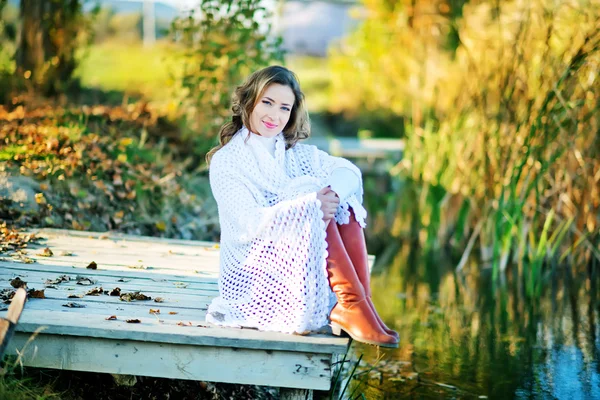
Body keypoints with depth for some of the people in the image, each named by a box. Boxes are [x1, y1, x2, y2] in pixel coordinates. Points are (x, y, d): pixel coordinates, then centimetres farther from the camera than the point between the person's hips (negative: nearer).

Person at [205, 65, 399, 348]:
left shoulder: (296, 153, 12)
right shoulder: (226, 161, -6)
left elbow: (348, 170, -4)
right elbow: (250, 224, -21)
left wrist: (333, 194, -28)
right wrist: (311, 205, -32)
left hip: (302, 265, 6)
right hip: (251, 270, -6)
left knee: (343, 202, -17)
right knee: (312, 209, -26)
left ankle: (357, 304, -28)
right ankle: (351, 304, -32)